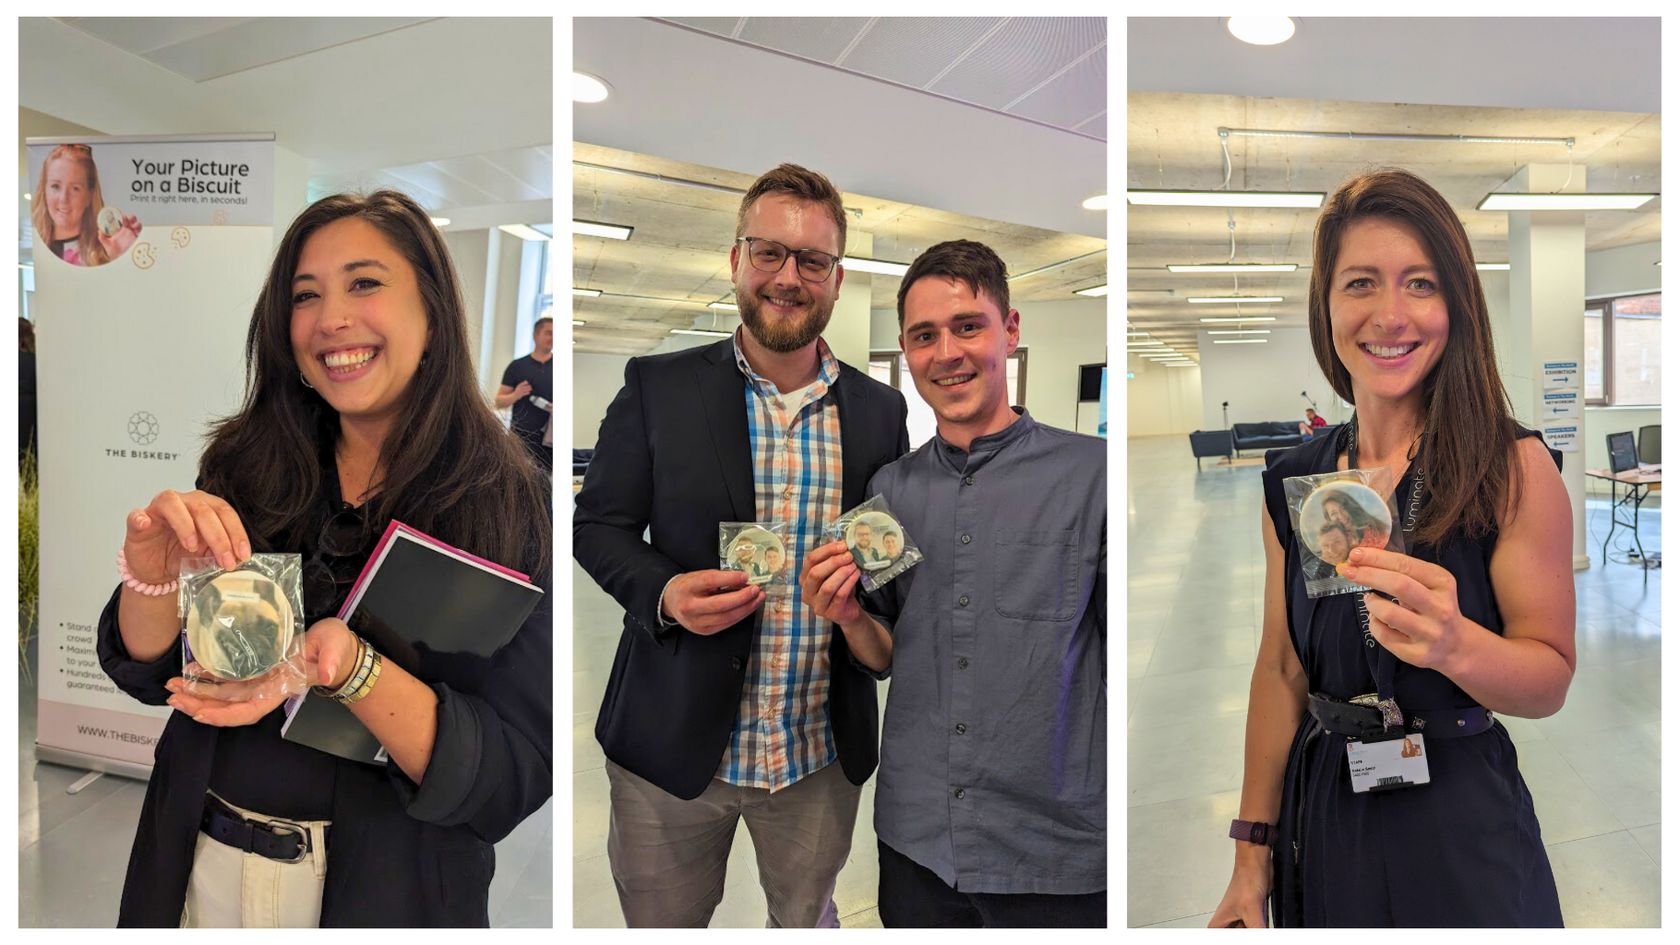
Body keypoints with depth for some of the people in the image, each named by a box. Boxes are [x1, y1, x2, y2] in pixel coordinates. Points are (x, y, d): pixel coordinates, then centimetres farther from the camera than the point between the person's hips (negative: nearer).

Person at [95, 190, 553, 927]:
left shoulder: (510, 506, -17)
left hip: (389, 888, -3)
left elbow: (516, 775, -20)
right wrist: (155, 572, -21)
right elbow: (146, 671, -1)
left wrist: (350, 668, -34)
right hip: (199, 866, 4)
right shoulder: (246, 465, -5)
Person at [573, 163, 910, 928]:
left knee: (808, 919, 25)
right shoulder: (657, 387, -7)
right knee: (661, 922, 21)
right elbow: (598, 526, -2)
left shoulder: (880, 410, 0)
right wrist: (664, 593, -21)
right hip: (673, 744, -1)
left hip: (823, 751, 2)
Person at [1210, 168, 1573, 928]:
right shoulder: (1291, 481, -2)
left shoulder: (1516, 468, -10)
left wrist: (1455, 644, -32)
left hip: (1464, 828, -2)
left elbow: (1552, 679, -9)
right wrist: (1252, 853, 4)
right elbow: (1279, 671, 3)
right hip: (1323, 823, 3)